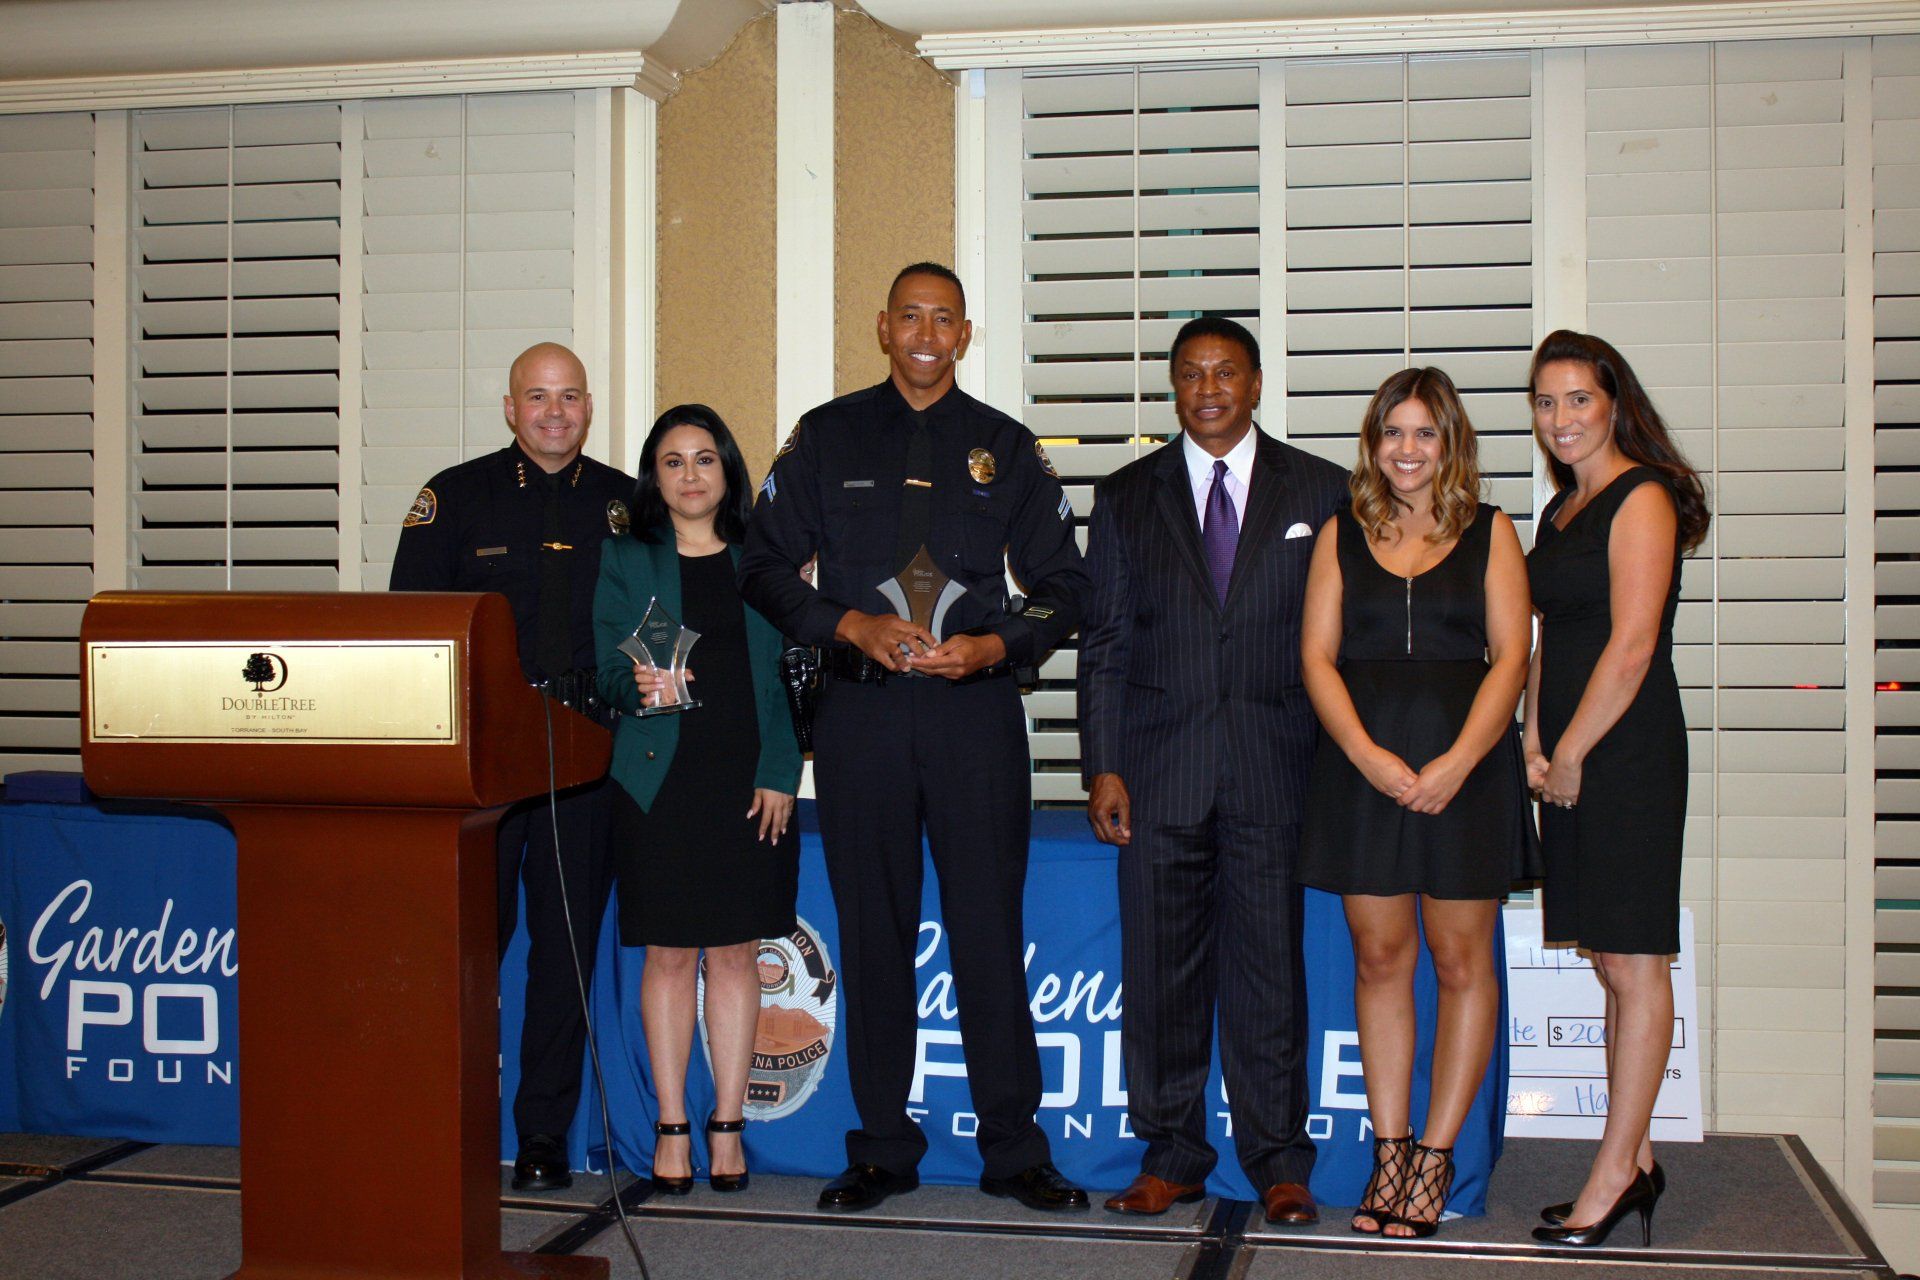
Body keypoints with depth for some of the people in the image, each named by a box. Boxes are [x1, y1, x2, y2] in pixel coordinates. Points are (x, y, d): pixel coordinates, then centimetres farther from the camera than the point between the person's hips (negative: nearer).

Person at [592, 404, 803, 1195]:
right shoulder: (625, 560, 9)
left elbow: (787, 677, 7)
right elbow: (609, 670, 4)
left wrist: (779, 773, -3)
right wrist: (640, 688, -19)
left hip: (750, 781, 1)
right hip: (660, 776, -1)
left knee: (735, 951, 4)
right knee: (668, 954, 1)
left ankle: (727, 1125, 13)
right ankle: (672, 1128, 10)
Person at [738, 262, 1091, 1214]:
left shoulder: (1006, 448, 9)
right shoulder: (826, 438, 9)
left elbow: (1062, 587, 10)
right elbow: (764, 567, 6)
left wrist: (994, 646, -9)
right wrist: (853, 625, -9)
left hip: (975, 710, 0)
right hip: (861, 713, 1)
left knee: (990, 929, -1)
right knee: (873, 933, 6)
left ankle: (1012, 1150, 10)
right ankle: (882, 1149, 16)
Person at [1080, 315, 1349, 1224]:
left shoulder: (1320, 491, 8)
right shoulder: (1126, 496, 10)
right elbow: (1104, 644, 9)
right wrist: (1101, 767, 1)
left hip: (1275, 771, -1)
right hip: (1159, 771, 1)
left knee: (1269, 964, 1)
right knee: (1161, 968, 4)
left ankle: (1278, 1162, 14)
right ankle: (1171, 1156, 16)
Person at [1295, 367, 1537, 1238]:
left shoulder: (1489, 534, 6)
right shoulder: (1342, 536, 11)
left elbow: (1510, 657, -1)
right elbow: (1317, 656, 4)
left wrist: (1456, 763, -13)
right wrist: (1368, 755, -10)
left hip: (1466, 767, -1)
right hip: (1362, 767, 2)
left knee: (1461, 961, 2)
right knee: (1379, 960, 5)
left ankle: (1435, 1156, 12)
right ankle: (1389, 1153, 13)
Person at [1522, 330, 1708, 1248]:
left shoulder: (1641, 498, -9)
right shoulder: (1561, 510, 17)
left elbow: (1630, 646, -15)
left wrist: (1570, 752, -10)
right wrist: (1534, 743, 5)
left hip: (1627, 757, -8)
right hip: (1571, 761, 8)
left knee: (1633, 966, -2)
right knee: (1612, 964, 11)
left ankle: (1613, 1174, 4)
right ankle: (1635, 1162, 18)